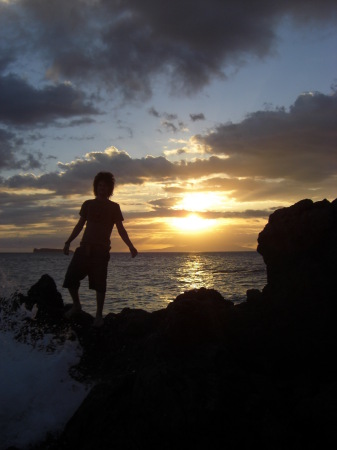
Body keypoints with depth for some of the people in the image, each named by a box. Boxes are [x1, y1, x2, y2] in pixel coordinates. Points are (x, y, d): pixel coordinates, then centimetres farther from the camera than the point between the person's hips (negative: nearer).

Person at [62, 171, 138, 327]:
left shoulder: (114, 207, 8)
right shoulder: (88, 204, 15)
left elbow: (120, 229, 5)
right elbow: (80, 225, 18)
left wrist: (130, 246, -9)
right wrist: (68, 242, 10)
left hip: (101, 250, -3)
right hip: (84, 248, 3)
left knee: (99, 284, -6)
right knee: (70, 278, -4)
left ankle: (99, 315, 5)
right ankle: (76, 305, 18)